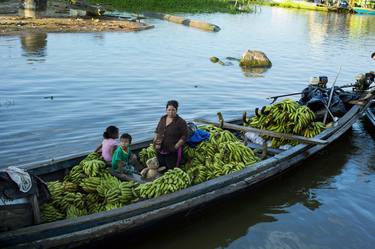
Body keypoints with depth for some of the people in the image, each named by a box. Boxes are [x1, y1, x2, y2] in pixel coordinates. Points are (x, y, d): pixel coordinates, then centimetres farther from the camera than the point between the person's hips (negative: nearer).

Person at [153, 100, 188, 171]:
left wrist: (175, 147, -16)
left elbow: (184, 136, -11)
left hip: (172, 153, -6)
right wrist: (155, 142, 4)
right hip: (160, 151, 6)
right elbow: (157, 131, 18)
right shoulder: (162, 119, 8)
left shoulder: (181, 122, -11)